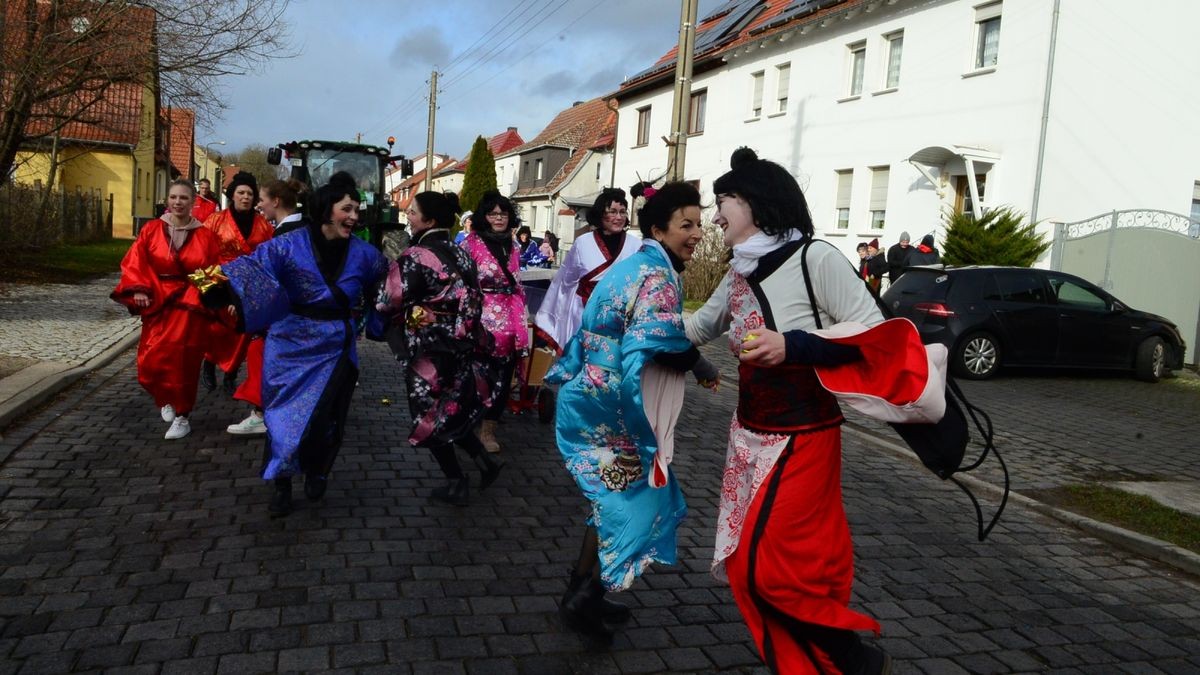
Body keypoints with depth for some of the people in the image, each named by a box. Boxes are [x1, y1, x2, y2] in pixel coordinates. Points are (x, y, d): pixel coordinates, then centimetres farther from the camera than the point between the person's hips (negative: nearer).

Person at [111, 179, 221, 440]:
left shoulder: (205, 236, -1)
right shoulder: (151, 230, 3)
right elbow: (135, 262, 2)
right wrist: (139, 289, -12)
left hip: (189, 304, -2)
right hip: (157, 303, 2)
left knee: (182, 361, -5)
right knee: (152, 360, 0)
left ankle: (181, 417, 8)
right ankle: (166, 400, 31)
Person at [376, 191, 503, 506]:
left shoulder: (415, 256, -17)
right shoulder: (461, 254, 5)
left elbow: (391, 300, -15)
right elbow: (474, 299, 12)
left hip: (429, 349, -7)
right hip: (462, 346, 7)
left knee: (431, 415, 9)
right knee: (455, 409, 22)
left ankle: (456, 483, 16)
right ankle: (484, 461, 14)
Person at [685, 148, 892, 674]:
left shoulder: (815, 259, -15)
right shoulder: (740, 275, 7)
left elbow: (874, 332, -18)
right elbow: (696, 328, 21)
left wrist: (792, 345, -27)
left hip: (802, 438, -8)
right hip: (750, 435, 8)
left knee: (767, 565, -5)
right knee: (749, 562, 12)